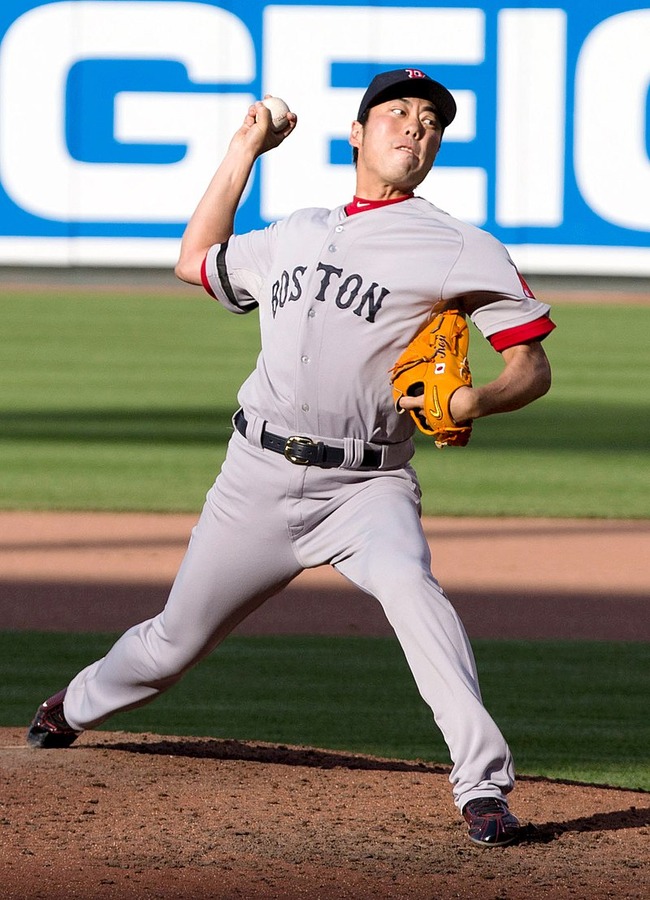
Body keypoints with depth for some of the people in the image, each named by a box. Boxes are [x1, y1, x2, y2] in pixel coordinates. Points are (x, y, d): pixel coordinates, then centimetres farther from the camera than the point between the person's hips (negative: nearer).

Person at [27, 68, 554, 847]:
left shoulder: (459, 250, -1)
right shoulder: (296, 235, 16)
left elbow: (532, 366, -5)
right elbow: (195, 262, 30)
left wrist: (478, 400, -26)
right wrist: (243, 150, 24)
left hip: (365, 486, -4)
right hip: (258, 478, 4)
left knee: (407, 584, -35)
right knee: (175, 641, 14)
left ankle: (483, 785, -36)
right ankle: (78, 705, 46)